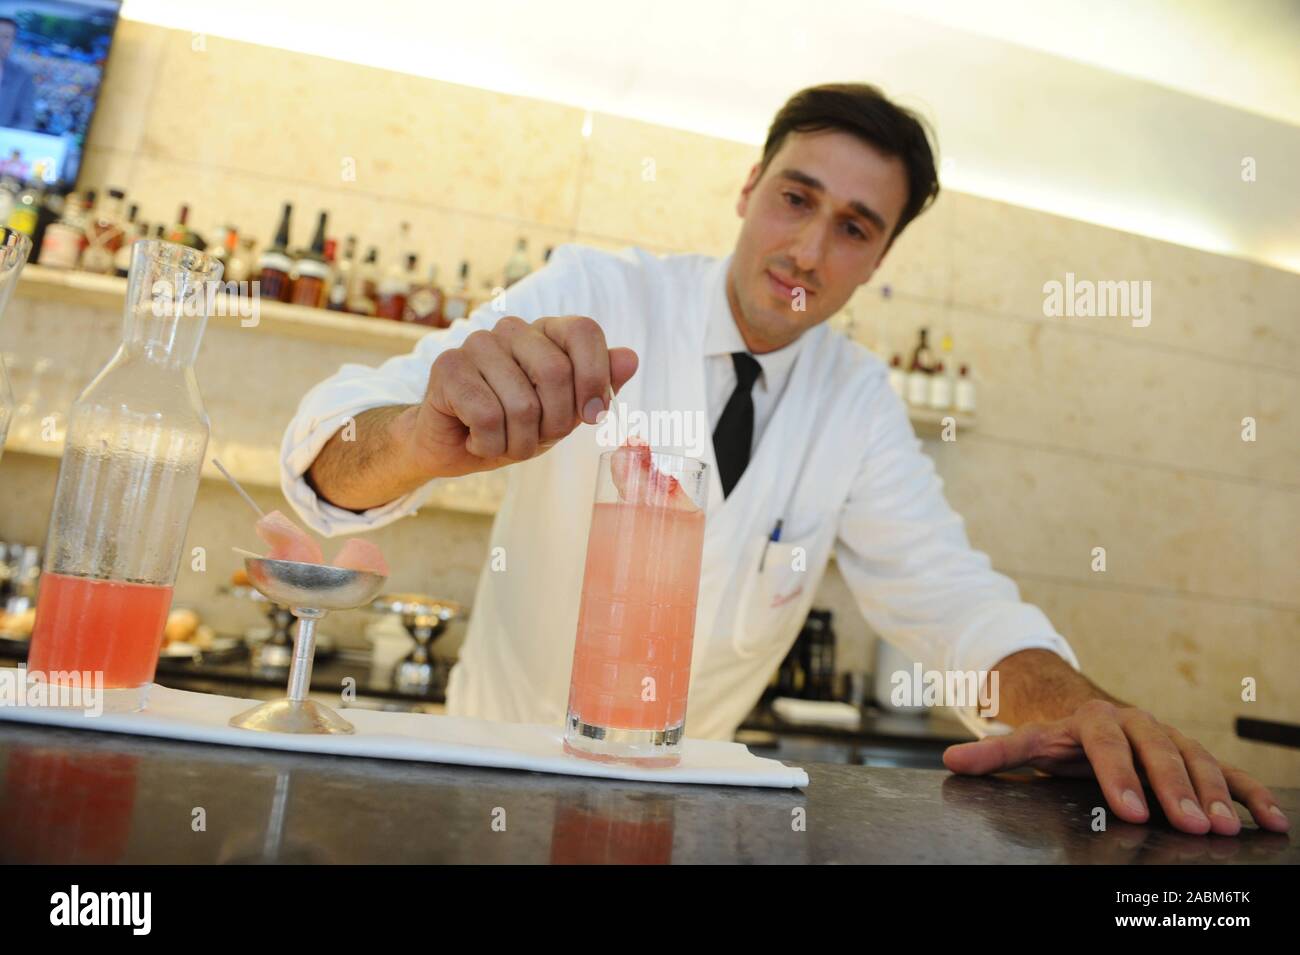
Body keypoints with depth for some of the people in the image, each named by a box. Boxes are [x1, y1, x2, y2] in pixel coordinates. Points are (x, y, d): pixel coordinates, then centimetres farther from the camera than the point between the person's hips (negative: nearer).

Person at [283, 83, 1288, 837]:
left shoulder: (858, 396, -2)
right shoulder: (591, 294, -14)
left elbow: (936, 583, -8)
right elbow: (329, 453, -23)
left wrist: (1059, 694, -28)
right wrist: (435, 436, -46)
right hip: (502, 758, -1)